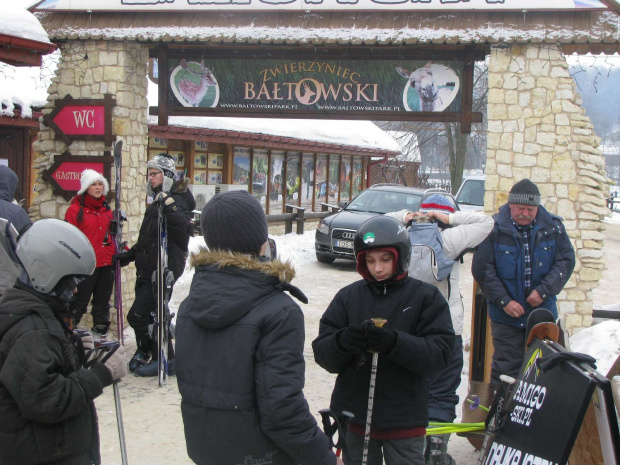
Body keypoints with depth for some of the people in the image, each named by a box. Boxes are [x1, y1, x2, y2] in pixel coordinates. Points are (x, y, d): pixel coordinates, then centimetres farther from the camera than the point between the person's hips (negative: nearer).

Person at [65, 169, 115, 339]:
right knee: (79, 302, -1)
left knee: (102, 301, 14)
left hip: (106, 263, 6)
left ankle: (100, 331, 25)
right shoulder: (76, 209, -6)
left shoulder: (106, 210, 14)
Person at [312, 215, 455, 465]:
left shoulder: (426, 297, -2)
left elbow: (440, 354, -13)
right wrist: (342, 342, -25)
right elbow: (322, 354, -2)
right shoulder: (348, 297, 2)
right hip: (354, 416, 2)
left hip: (404, 421, -2)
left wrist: (394, 343, -29)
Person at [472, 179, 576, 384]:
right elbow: (482, 269, -8)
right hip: (506, 314, -3)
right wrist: (504, 301, -13)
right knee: (506, 368, 2)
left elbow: (566, 261, 1)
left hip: (543, 311, 3)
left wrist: (544, 291, -11)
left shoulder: (553, 227, 0)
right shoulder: (495, 229, -8)